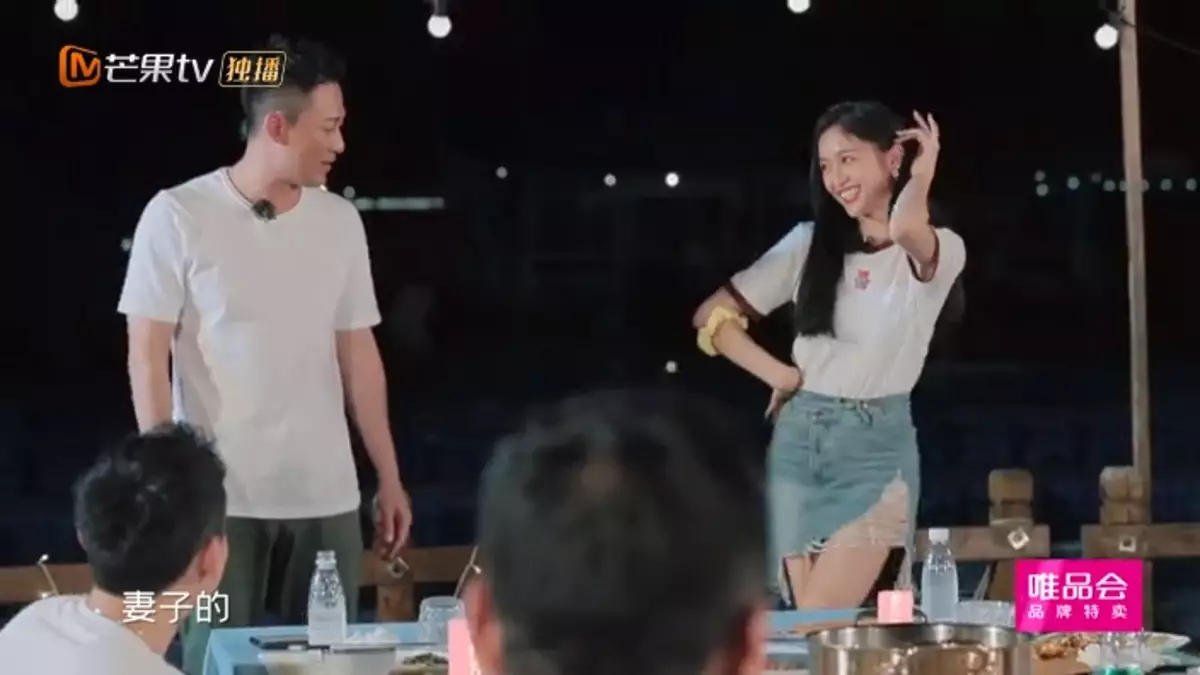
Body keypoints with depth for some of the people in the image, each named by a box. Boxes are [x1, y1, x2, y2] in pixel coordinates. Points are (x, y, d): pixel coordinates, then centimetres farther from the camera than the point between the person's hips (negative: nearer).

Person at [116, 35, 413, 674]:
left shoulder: (340, 221, 7)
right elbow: (147, 356, -5)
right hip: (219, 495, -4)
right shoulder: (178, 216, -5)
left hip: (326, 495, 4)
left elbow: (357, 352, 12)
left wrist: (389, 477, 11)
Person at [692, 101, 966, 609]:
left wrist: (920, 177, -19)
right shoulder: (809, 244, 4)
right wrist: (779, 375, 2)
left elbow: (905, 231, -32)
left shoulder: (941, 251, -5)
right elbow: (712, 316, 8)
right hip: (799, 439, 4)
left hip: (876, 444, -3)